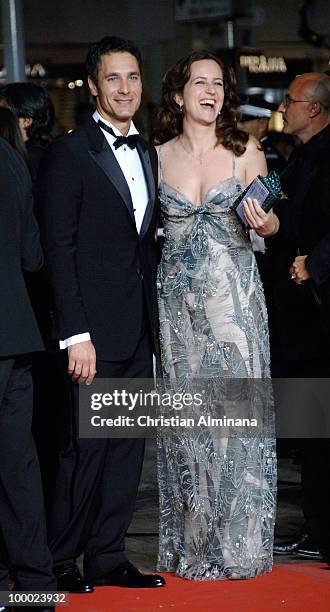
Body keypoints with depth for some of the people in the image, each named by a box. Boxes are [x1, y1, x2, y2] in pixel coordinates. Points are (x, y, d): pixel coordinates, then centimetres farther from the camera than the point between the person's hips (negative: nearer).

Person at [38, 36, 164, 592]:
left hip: (139, 331, 7)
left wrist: (154, 321, 10)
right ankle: (60, 562, 9)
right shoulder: (69, 154, -8)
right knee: (87, 447, -3)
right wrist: (76, 335, -17)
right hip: (97, 328, -7)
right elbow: (59, 249, -12)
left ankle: (107, 557, 18)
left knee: (127, 448, 9)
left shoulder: (147, 155, 14)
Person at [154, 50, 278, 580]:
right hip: (178, 297, 1)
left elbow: (270, 223, 7)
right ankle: (191, 544, 12)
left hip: (234, 293, -1)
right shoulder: (158, 157, 5)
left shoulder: (245, 152, 2)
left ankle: (239, 544, 5)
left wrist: (265, 222, -15)